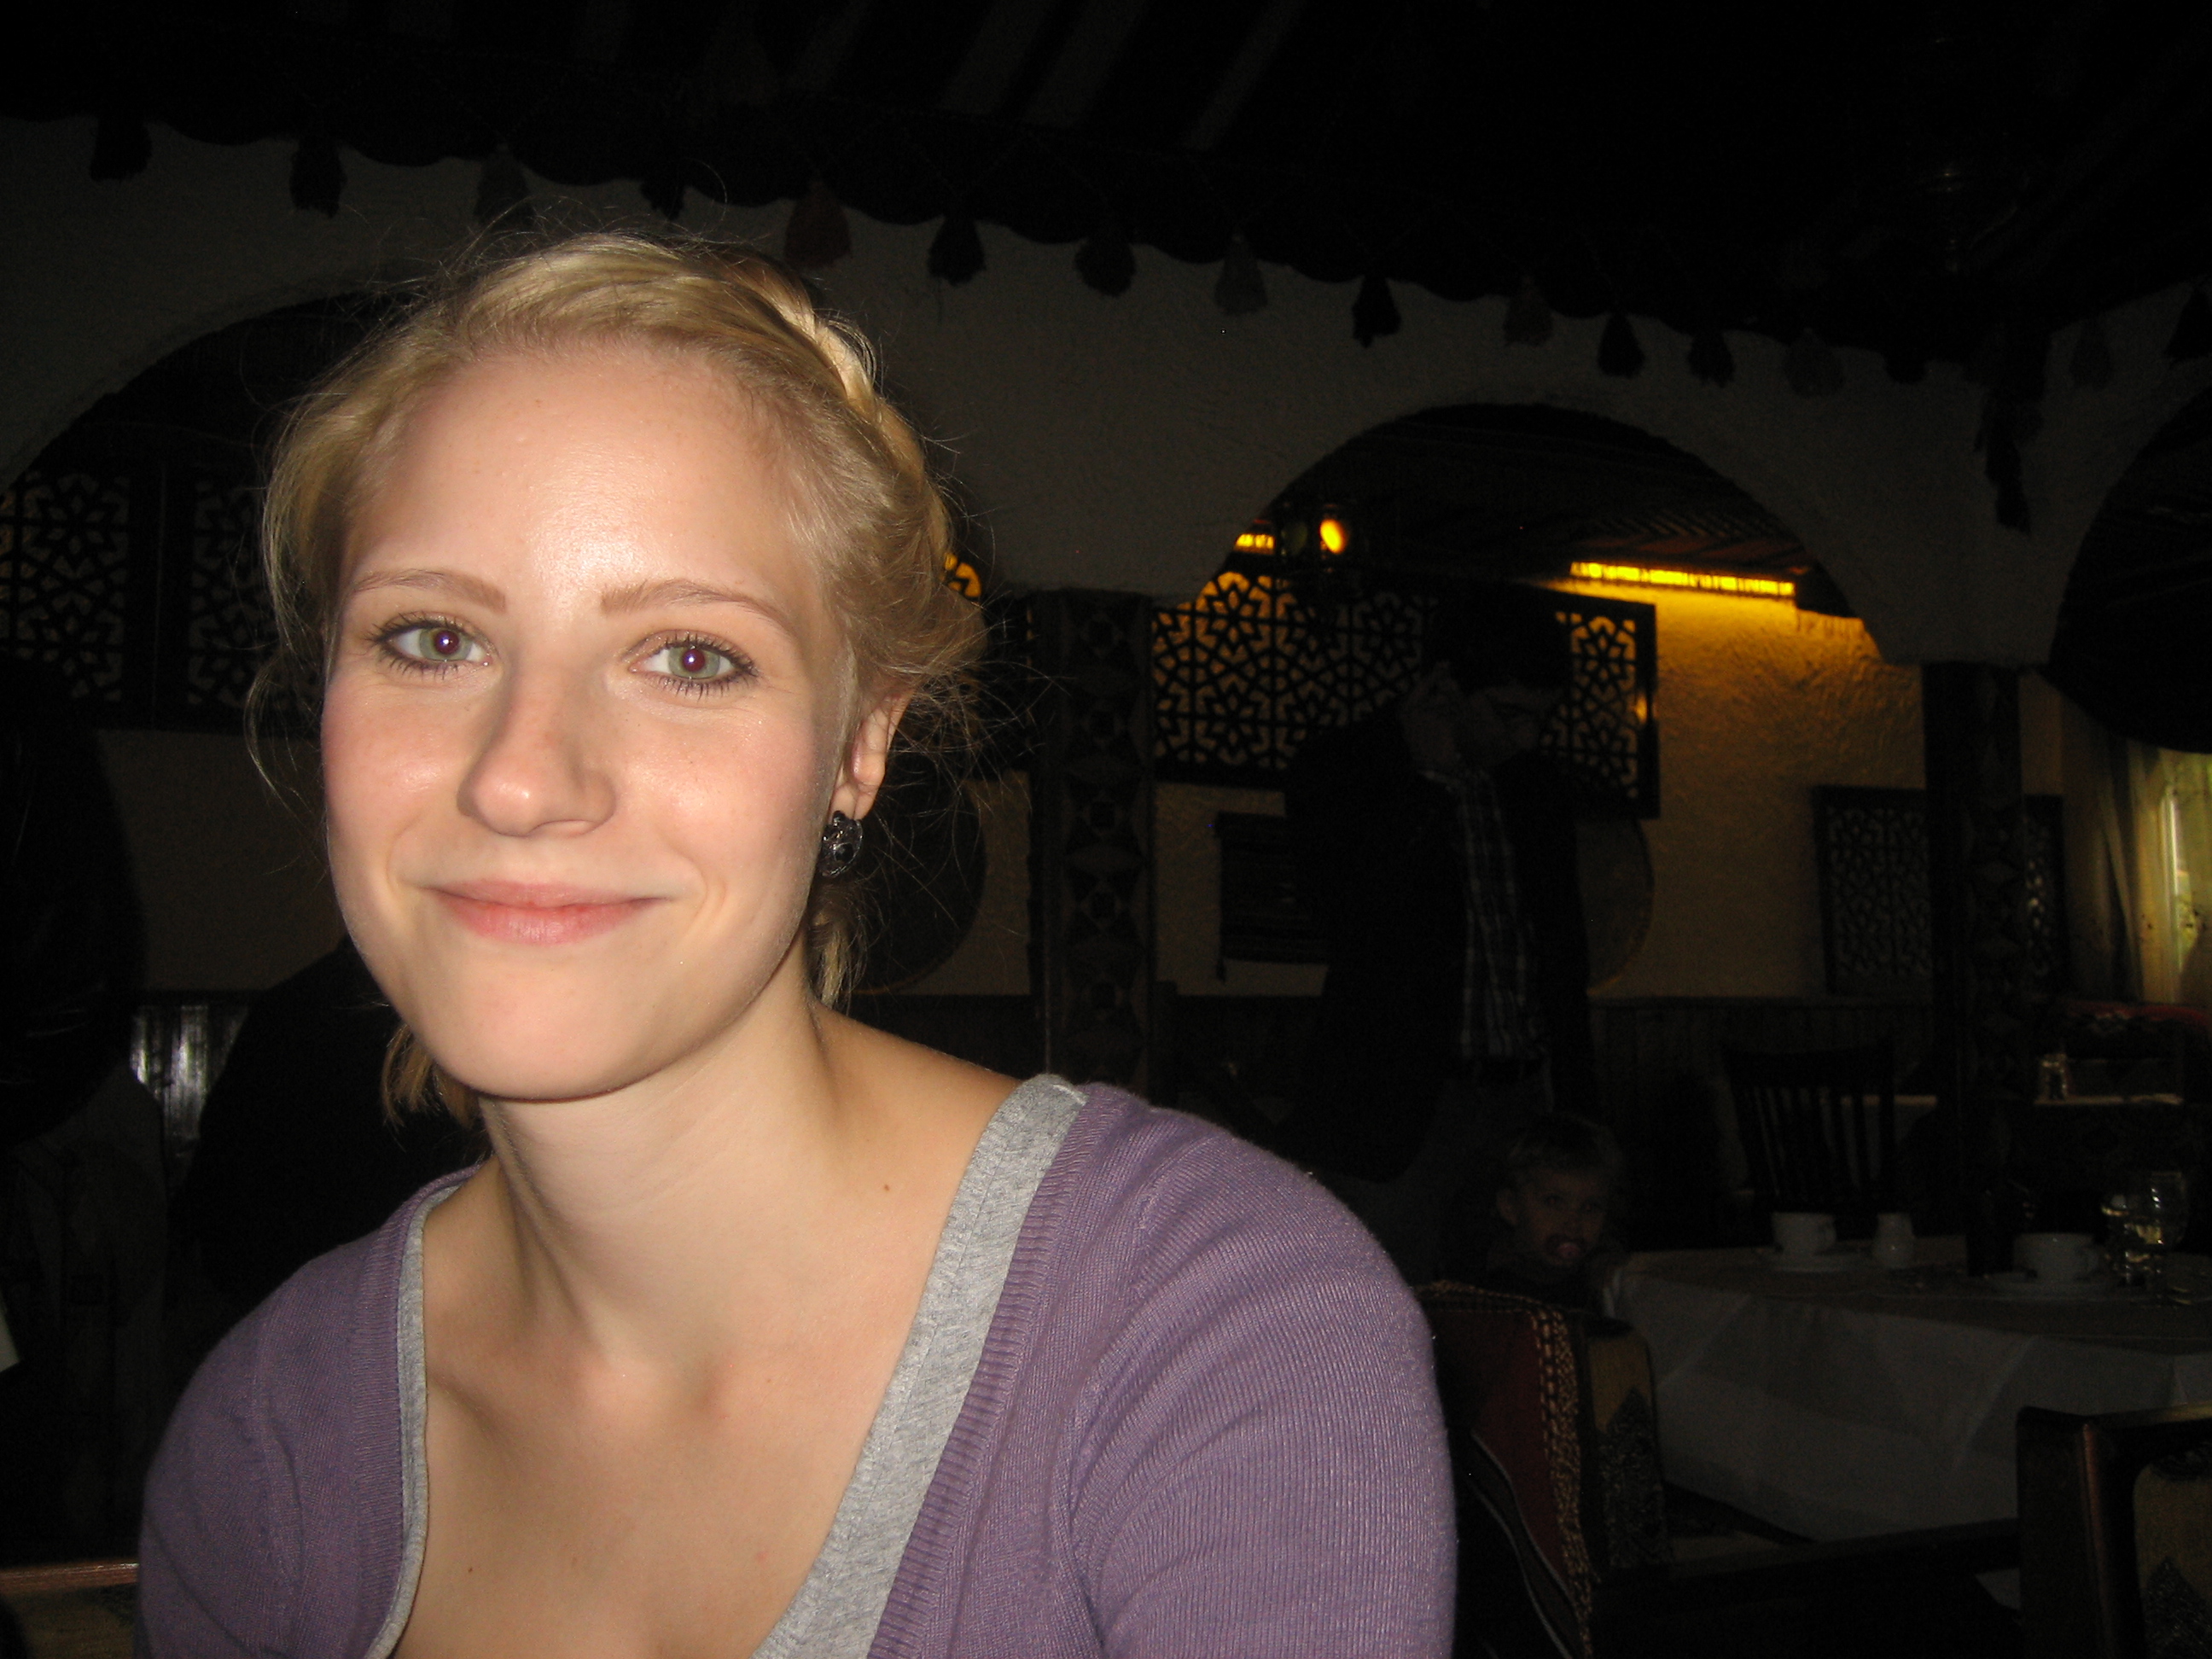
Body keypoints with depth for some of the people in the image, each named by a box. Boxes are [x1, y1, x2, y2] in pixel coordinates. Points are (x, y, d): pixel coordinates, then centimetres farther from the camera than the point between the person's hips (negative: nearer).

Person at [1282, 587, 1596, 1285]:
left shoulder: (1541, 789, 14)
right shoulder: (1338, 773, -3)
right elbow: (1356, 924, -15)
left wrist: (1577, 1109, 15)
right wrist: (1427, 778, -13)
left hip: (1523, 1108, 5)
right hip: (1397, 1116, -5)